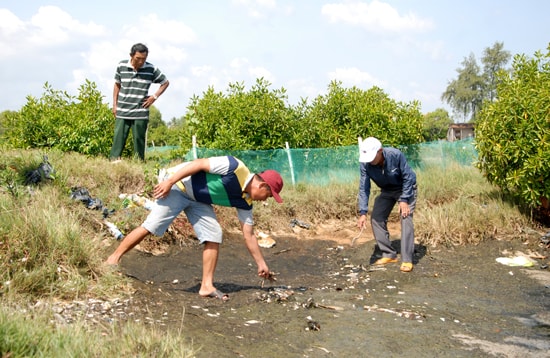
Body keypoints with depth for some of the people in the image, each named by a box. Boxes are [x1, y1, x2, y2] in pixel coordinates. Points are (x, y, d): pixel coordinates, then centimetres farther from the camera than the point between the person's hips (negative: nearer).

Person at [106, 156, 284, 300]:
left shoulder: (244, 201, 0)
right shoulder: (235, 168, -23)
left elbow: (249, 235, 5)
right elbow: (199, 164, -22)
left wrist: (261, 264, 6)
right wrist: (169, 181, -25)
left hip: (198, 200, 8)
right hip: (178, 185, -8)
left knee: (214, 235, -5)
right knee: (150, 227, -11)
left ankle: (207, 286, -1)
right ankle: (114, 258, 6)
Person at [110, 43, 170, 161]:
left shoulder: (151, 69, -2)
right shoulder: (122, 66, 2)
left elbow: (165, 82, 11)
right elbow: (117, 85, 14)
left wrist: (154, 97, 2)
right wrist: (115, 104, 11)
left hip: (140, 113, -1)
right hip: (122, 111, 1)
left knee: (139, 138, 1)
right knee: (119, 136, -3)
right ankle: (114, 159, 0)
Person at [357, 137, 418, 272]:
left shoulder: (396, 155, -35)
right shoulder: (365, 164, -25)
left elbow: (408, 177, -23)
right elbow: (364, 188, -20)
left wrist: (404, 200, -24)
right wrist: (363, 213, -26)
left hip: (406, 188, -4)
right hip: (386, 191, 5)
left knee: (406, 219, -17)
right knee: (376, 218, -3)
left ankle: (407, 260, -16)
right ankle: (389, 254, 8)